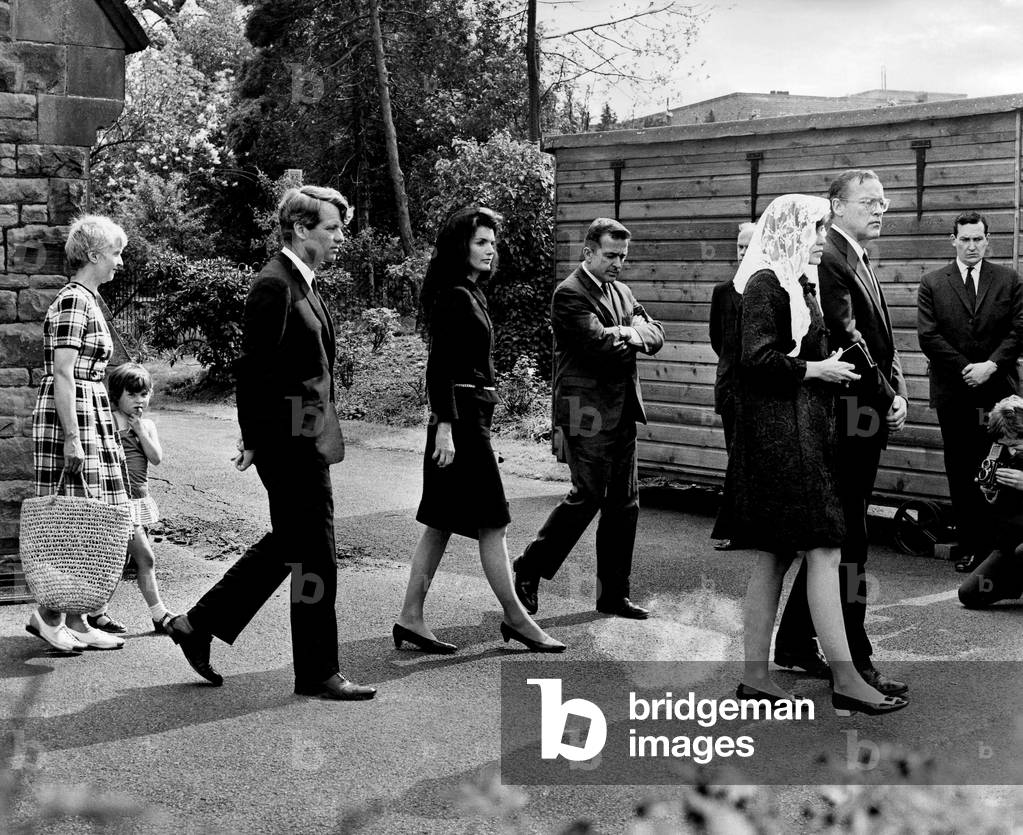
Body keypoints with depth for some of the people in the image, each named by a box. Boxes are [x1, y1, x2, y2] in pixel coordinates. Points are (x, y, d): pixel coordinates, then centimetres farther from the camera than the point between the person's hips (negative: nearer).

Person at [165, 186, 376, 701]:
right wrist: (255, 441, -18)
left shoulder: (301, 284, 16)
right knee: (314, 556, -2)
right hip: (289, 441, -10)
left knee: (287, 544, 19)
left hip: (306, 440, 10)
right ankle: (318, 674, 8)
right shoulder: (273, 286, -15)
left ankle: (199, 625, 28)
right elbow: (254, 368, -18)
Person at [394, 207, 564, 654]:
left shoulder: (469, 294, 17)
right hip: (460, 416, -10)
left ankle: (410, 618, 11)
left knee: (441, 523, 9)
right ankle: (515, 618, 5)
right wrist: (444, 426, -23)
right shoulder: (454, 297, -12)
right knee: (492, 520, -3)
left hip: (470, 416, 10)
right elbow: (438, 366, -18)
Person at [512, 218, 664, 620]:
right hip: (588, 413, -9)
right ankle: (527, 571, 8)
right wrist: (631, 338, -2)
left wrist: (632, 333, -10)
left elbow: (656, 334, 11)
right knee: (587, 496, -8)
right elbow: (599, 344, -21)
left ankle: (614, 594, 17)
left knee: (624, 503, 9)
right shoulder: (570, 293, -10)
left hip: (621, 413, 9)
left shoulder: (621, 292, 18)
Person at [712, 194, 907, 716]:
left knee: (774, 556, 10)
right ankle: (845, 681, -6)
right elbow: (757, 359, -19)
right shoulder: (766, 283, -11)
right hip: (781, 432, -10)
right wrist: (813, 370, -11)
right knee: (824, 551, -9)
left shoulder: (800, 284, 19)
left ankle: (754, 676, 14)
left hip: (804, 429, 10)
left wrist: (830, 366, 10)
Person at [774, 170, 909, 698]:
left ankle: (795, 646, 24)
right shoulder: (828, 260, -12)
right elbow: (847, 340, -19)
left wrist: (898, 394, 4)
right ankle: (854, 665, 0)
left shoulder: (860, 264, 20)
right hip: (848, 420, -10)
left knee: (832, 539, 15)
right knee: (849, 541, -6)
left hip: (867, 421, 10)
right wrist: (886, 400, -13)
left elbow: (882, 342, 19)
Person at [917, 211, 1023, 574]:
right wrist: (967, 370, -9)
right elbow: (928, 336, -2)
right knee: (961, 475, 3)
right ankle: (970, 547, 8)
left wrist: (990, 366, -12)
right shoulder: (932, 284, 6)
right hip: (954, 394, 0)